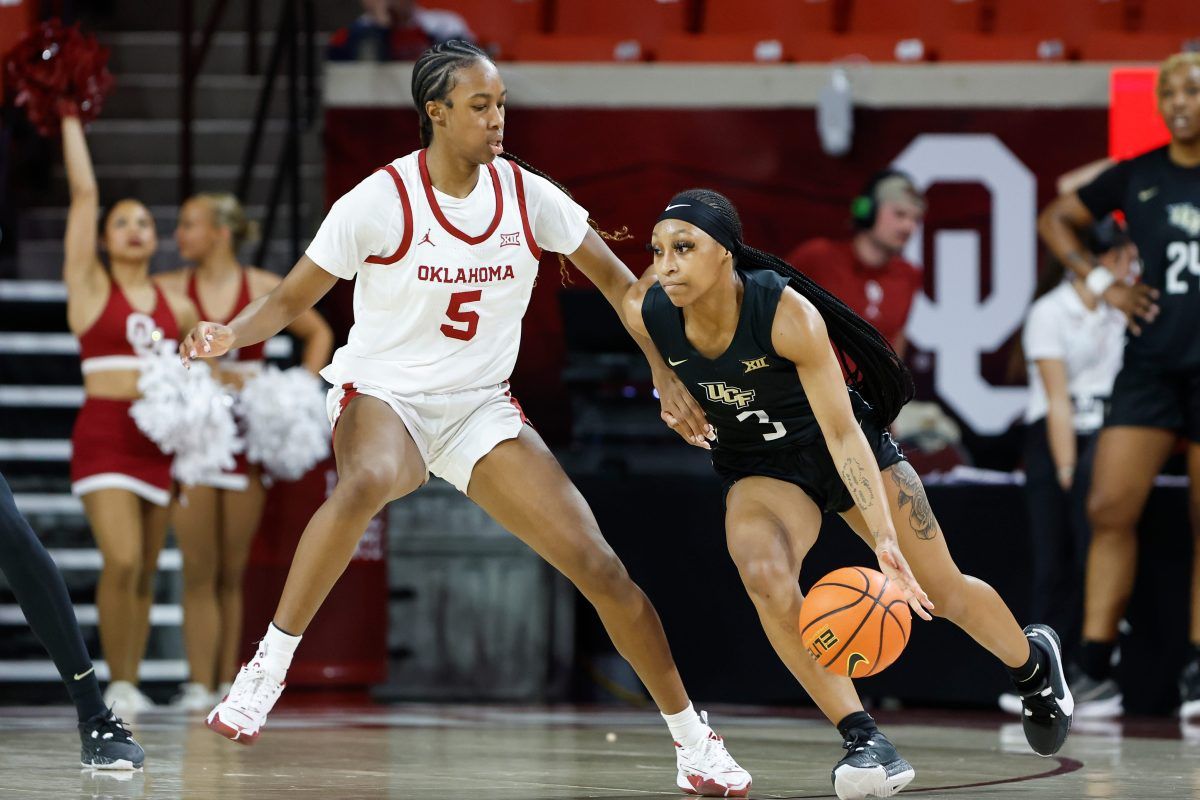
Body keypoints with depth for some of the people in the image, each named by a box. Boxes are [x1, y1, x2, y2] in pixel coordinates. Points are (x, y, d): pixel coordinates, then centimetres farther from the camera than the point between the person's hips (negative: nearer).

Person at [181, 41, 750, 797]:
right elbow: (292, 297, -8)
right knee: (365, 484, -42)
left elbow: (616, 279, 8)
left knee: (601, 567, -5)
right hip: (384, 396, -4)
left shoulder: (526, 195, -4)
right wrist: (232, 333, -28)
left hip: (481, 408, 4)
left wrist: (666, 374, 2)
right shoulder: (380, 200, -14)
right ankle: (267, 669, -30)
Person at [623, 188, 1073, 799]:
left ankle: (1034, 662, 43)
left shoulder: (788, 314, -34)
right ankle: (863, 740, -24)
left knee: (941, 589, 9)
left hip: (842, 446, -2)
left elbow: (843, 433, -32)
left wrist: (885, 538, -39)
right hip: (758, 468, 2)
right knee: (764, 575, -30)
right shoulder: (647, 313, -24)